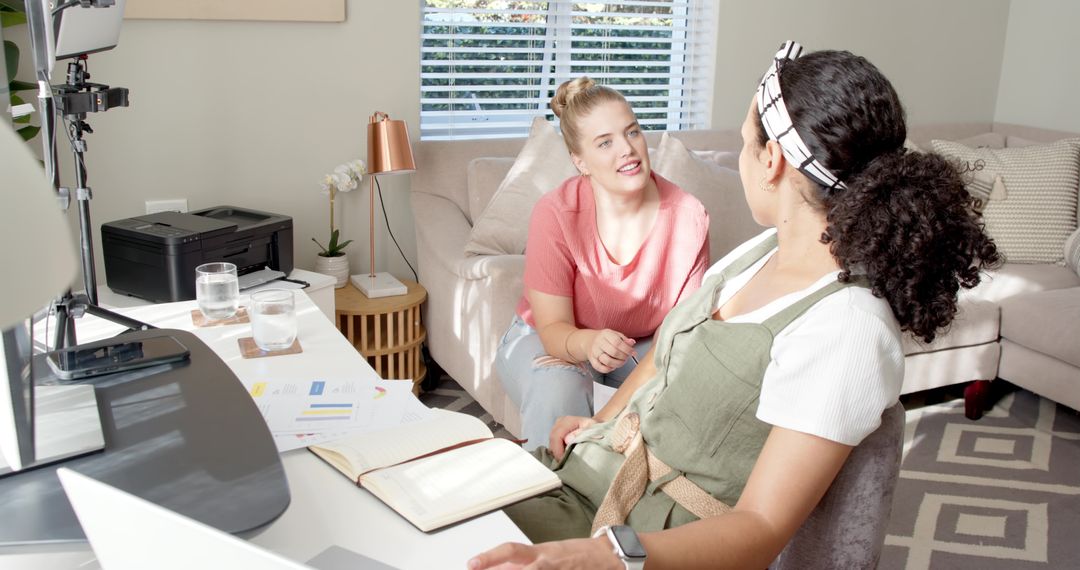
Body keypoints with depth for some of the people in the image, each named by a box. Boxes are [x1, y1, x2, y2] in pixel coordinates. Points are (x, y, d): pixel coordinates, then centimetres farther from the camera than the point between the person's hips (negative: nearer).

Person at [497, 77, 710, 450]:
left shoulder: (688, 216, -19)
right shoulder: (555, 214, -24)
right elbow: (553, 327, -22)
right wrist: (589, 343, -44)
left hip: (643, 345, 3)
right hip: (545, 340, -2)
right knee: (556, 392, -35)